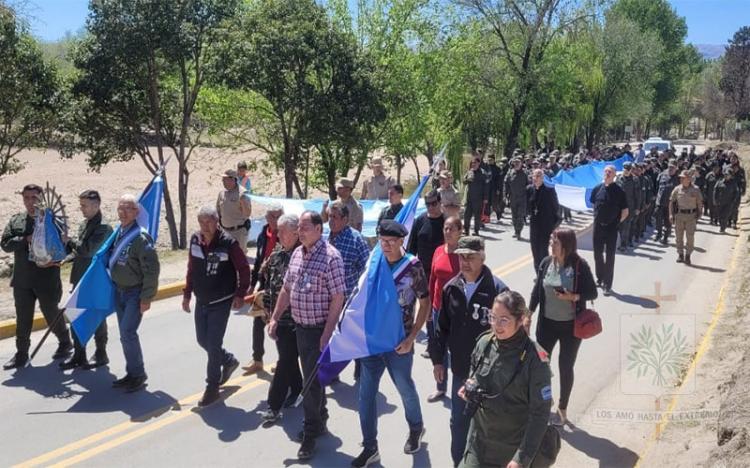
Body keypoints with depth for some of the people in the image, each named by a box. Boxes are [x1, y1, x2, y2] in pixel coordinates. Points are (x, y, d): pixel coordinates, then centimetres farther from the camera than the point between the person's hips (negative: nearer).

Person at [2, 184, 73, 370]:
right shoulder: (15, 221, 8)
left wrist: (54, 260, -23)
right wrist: (26, 239, -16)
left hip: (47, 279, -4)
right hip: (22, 281, 4)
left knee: (52, 315, 10)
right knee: (23, 319, 10)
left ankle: (65, 343, 32)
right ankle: (21, 354, 20)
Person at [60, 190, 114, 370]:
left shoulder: (104, 227, -15)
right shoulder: (84, 224, 12)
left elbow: (88, 250, -24)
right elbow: (79, 251, 18)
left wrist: (70, 241, -10)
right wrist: (67, 258, 0)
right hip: (80, 279, 8)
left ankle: (101, 355, 18)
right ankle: (79, 355, 22)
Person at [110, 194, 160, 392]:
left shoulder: (141, 237, -18)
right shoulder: (119, 233, 6)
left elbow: (151, 270, -20)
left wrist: (146, 298, -19)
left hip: (135, 293, -8)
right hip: (119, 291, 8)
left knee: (128, 333, -12)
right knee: (125, 334, 13)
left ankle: (138, 374, 4)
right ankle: (133, 374, 24)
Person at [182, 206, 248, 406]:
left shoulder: (228, 243, -16)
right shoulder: (195, 240, -1)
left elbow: (244, 268, -9)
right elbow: (191, 269, 10)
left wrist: (240, 294, -11)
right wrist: (187, 294, 12)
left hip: (221, 303, -6)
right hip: (201, 301, 6)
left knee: (213, 344, -3)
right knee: (202, 340, 15)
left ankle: (212, 387, 13)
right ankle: (229, 361, 41)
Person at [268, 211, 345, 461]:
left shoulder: (331, 257, -16)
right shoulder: (296, 254, 7)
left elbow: (338, 297, -18)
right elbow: (286, 289, 15)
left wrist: (327, 332, -21)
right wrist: (275, 318, 11)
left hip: (320, 329, -7)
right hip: (300, 327, 7)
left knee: (312, 381, -2)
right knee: (312, 377, 19)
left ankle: (310, 434, 12)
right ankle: (319, 421, 36)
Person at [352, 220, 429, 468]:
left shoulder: (413, 267, -11)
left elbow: (425, 304, -7)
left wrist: (411, 339, -14)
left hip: (398, 342, -3)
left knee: (405, 389, 16)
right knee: (365, 394, 5)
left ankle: (416, 429, 44)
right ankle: (370, 448, 20)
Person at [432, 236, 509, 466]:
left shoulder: (497, 289, -18)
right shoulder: (451, 288, -2)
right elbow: (442, 327, 8)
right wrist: (438, 359, 9)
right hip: (460, 369, 4)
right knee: (458, 421, 17)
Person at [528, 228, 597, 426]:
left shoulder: (580, 266, -15)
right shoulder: (546, 263, -5)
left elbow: (593, 293, -7)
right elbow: (537, 291, 3)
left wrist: (573, 297, -25)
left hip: (571, 326, -3)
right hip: (546, 323, 3)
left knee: (566, 367, 11)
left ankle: (562, 409, 29)